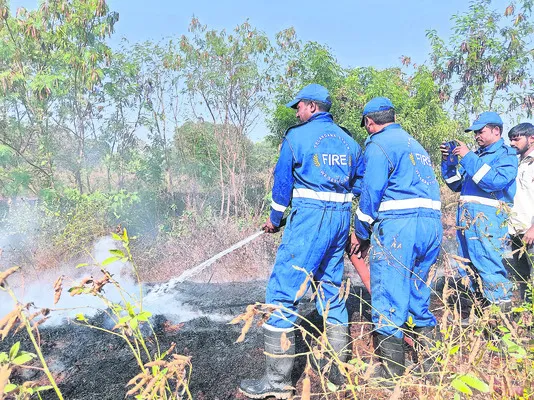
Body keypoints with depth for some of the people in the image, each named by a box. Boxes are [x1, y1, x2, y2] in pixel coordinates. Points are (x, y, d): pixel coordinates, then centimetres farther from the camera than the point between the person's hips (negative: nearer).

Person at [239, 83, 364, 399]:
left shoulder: (297, 136, -3)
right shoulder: (349, 141, 13)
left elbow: (282, 181, 1)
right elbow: (362, 183, 16)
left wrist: (275, 218, 14)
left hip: (309, 218, -7)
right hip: (341, 218, 7)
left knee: (283, 291, -5)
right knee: (333, 288, 17)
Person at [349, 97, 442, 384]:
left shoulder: (378, 144, -2)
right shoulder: (414, 144, 24)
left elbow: (371, 192, -8)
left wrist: (361, 233, 3)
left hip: (398, 225, -9)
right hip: (432, 224, 9)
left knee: (388, 298, -2)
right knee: (416, 294, 18)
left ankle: (391, 372, 5)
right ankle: (432, 359, 24)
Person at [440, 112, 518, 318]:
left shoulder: (507, 154, 0)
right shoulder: (476, 155, 21)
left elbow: (494, 181, -18)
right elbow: (456, 184, 23)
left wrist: (468, 157, -16)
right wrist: (448, 161, 8)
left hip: (488, 221, -8)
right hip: (466, 219, 8)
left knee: (489, 269, -12)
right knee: (469, 270, 11)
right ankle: (480, 313, 21)